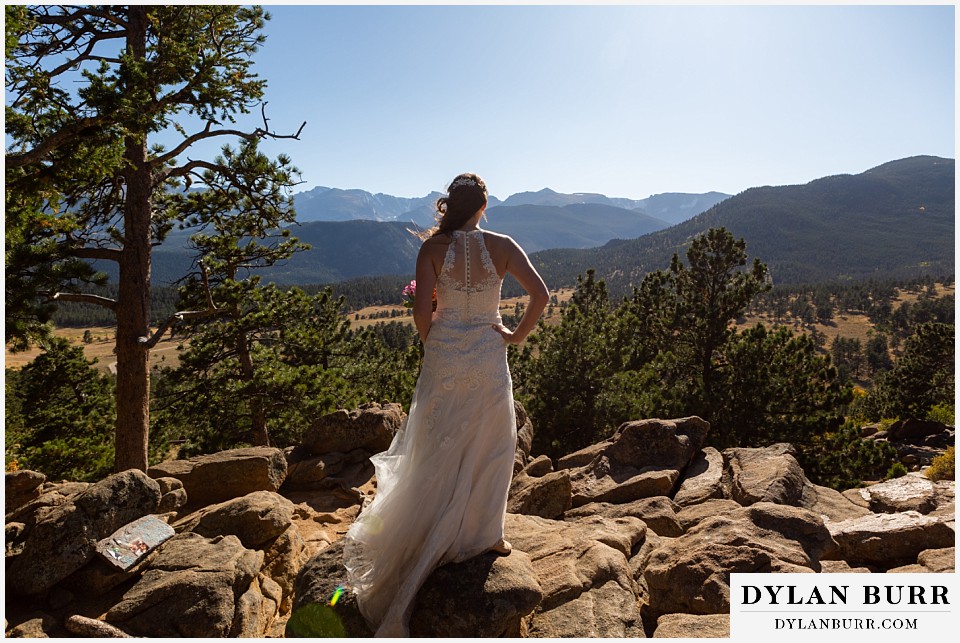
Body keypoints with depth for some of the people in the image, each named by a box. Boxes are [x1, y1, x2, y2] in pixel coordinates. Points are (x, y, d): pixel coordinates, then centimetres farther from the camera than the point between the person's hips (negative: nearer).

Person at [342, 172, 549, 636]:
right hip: (488, 357, 0)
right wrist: (517, 335, 1)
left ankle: (434, 538, 27)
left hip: (444, 356, 0)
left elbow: (421, 310, -13)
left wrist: (430, 340, 7)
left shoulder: (432, 248, -7)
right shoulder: (501, 246, -4)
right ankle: (486, 534, 30)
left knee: (438, 450, 14)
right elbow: (540, 294, -11)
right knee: (491, 446, 17)